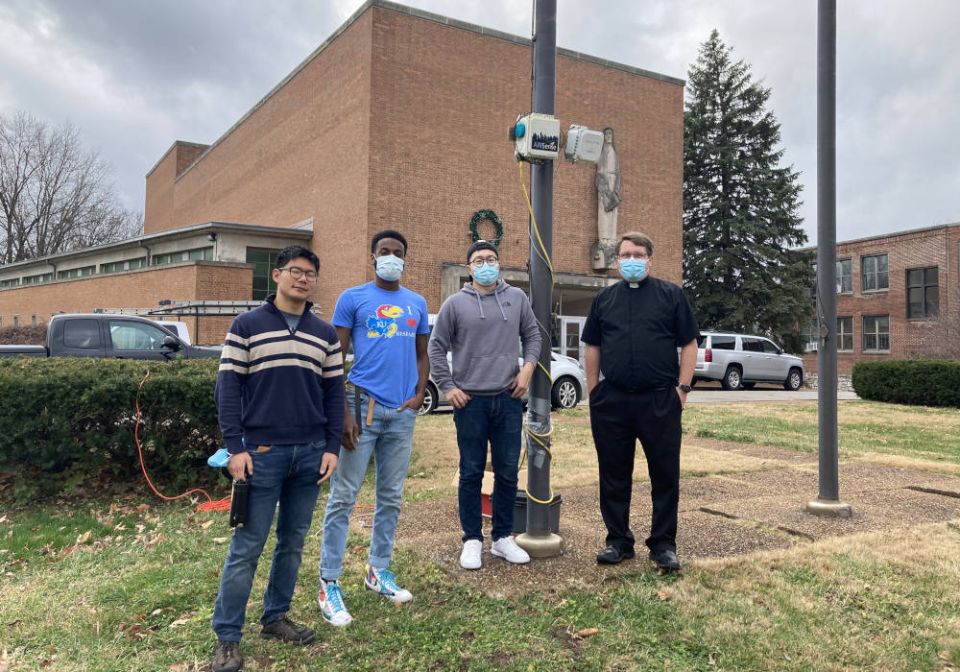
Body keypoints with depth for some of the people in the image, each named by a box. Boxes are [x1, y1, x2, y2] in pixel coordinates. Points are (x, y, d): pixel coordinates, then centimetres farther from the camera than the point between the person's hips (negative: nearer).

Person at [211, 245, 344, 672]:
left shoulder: (325, 334, 10)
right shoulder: (247, 325, 0)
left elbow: (334, 393, 10)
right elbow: (228, 388, -4)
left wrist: (332, 447, 3)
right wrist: (235, 448, -10)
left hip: (311, 454, 4)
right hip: (262, 453, -4)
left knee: (293, 542, 12)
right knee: (247, 547, 1)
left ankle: (275, 618, 29)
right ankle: (227, 638, 12)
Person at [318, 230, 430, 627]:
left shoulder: (417, 304, 13)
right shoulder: (352, 299, 0)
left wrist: (418, 395, 2)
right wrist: (344, 412, -11)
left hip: (402, 413, 5)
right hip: (363, 406, -5)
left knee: (391, 497, 12)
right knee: (343, 498, -2)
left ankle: (379, 570, 26)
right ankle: (329, 583, 6)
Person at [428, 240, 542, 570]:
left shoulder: (517, 298, 7)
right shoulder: (455, 304, 0)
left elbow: (532, 335, 16)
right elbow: (436, 348, 3)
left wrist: (528, 366, 2)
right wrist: (447, 386, -3)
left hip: (509, 399, 2)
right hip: (470, 401, -2)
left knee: (508, 473, 9)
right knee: (471, 474, 5)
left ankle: (503, 537, 23)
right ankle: (472, 540, 17)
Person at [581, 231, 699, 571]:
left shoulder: (671, 295, 4)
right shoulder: (604, 299, 12)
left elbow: (689, 344, 3)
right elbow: (592, 348, 14)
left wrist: (682, 387, -4)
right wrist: (593, 390, 8)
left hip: (660, 400, -2)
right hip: (611, 401, 2)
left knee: (665, 474, 4)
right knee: (614, 474, 9)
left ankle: (663, 544, 17)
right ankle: (618, 540, 22)